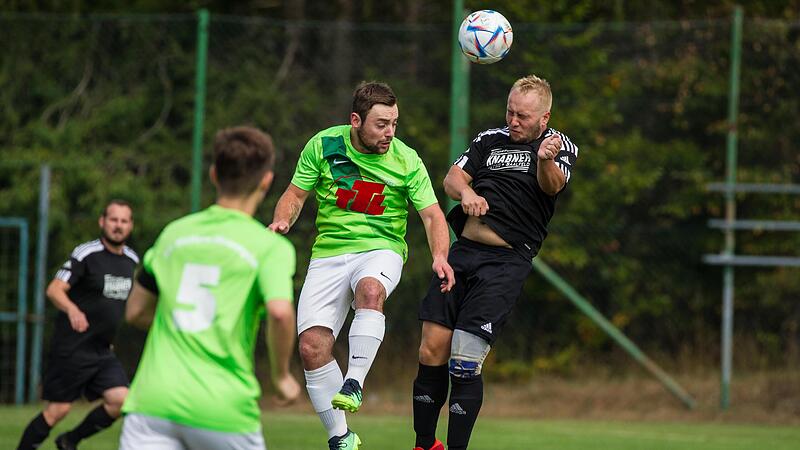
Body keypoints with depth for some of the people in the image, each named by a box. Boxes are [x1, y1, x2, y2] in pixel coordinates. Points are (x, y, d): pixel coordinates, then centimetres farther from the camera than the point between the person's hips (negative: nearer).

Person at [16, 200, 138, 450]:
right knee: (57, 410, -4)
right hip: (71, 350, -6)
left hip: (103, 352, 6)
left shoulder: (132, 260, 8)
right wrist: (72, 309, -40)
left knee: (121, 401, -10)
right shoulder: (86, 254, -12)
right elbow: (54, 289, -20)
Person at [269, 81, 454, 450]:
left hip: (381, 250, -2)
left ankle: (354, 384, -37)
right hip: (329, 253, 2)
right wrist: (282, 221, -14)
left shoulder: (406, 161, -5)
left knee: (370, 290, -40)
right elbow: (296, 194, 7)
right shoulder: (323, 146, -3)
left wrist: (440, 256, -23)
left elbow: (432, 215, -5)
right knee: (312, 346, -13)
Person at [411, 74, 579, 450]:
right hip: (462, 251, 5)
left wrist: (546, 161, -40)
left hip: (507, 261, -5)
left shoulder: (560, 147, 2)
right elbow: (452, 178, 8)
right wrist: (466, 192, -15)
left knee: (464, 362, -14)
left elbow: (552, 185, -17)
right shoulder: (489, 140, 15)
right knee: (431, 352, 1)